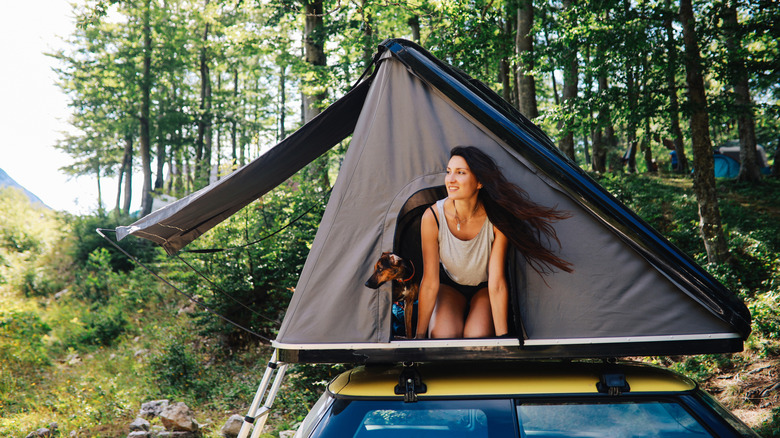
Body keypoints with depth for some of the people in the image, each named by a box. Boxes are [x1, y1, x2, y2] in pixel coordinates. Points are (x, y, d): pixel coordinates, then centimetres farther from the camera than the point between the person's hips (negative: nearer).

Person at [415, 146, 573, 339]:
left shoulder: (497, 220, -30)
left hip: (484, 288, 0)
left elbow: (496, 283, -28)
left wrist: (502, 337, -29)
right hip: (449, 286, 1)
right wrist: (419, 336, -20)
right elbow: (430, 283, -23)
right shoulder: (432, 217, -30)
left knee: (478, 337, -26)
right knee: (444, 335, -25)